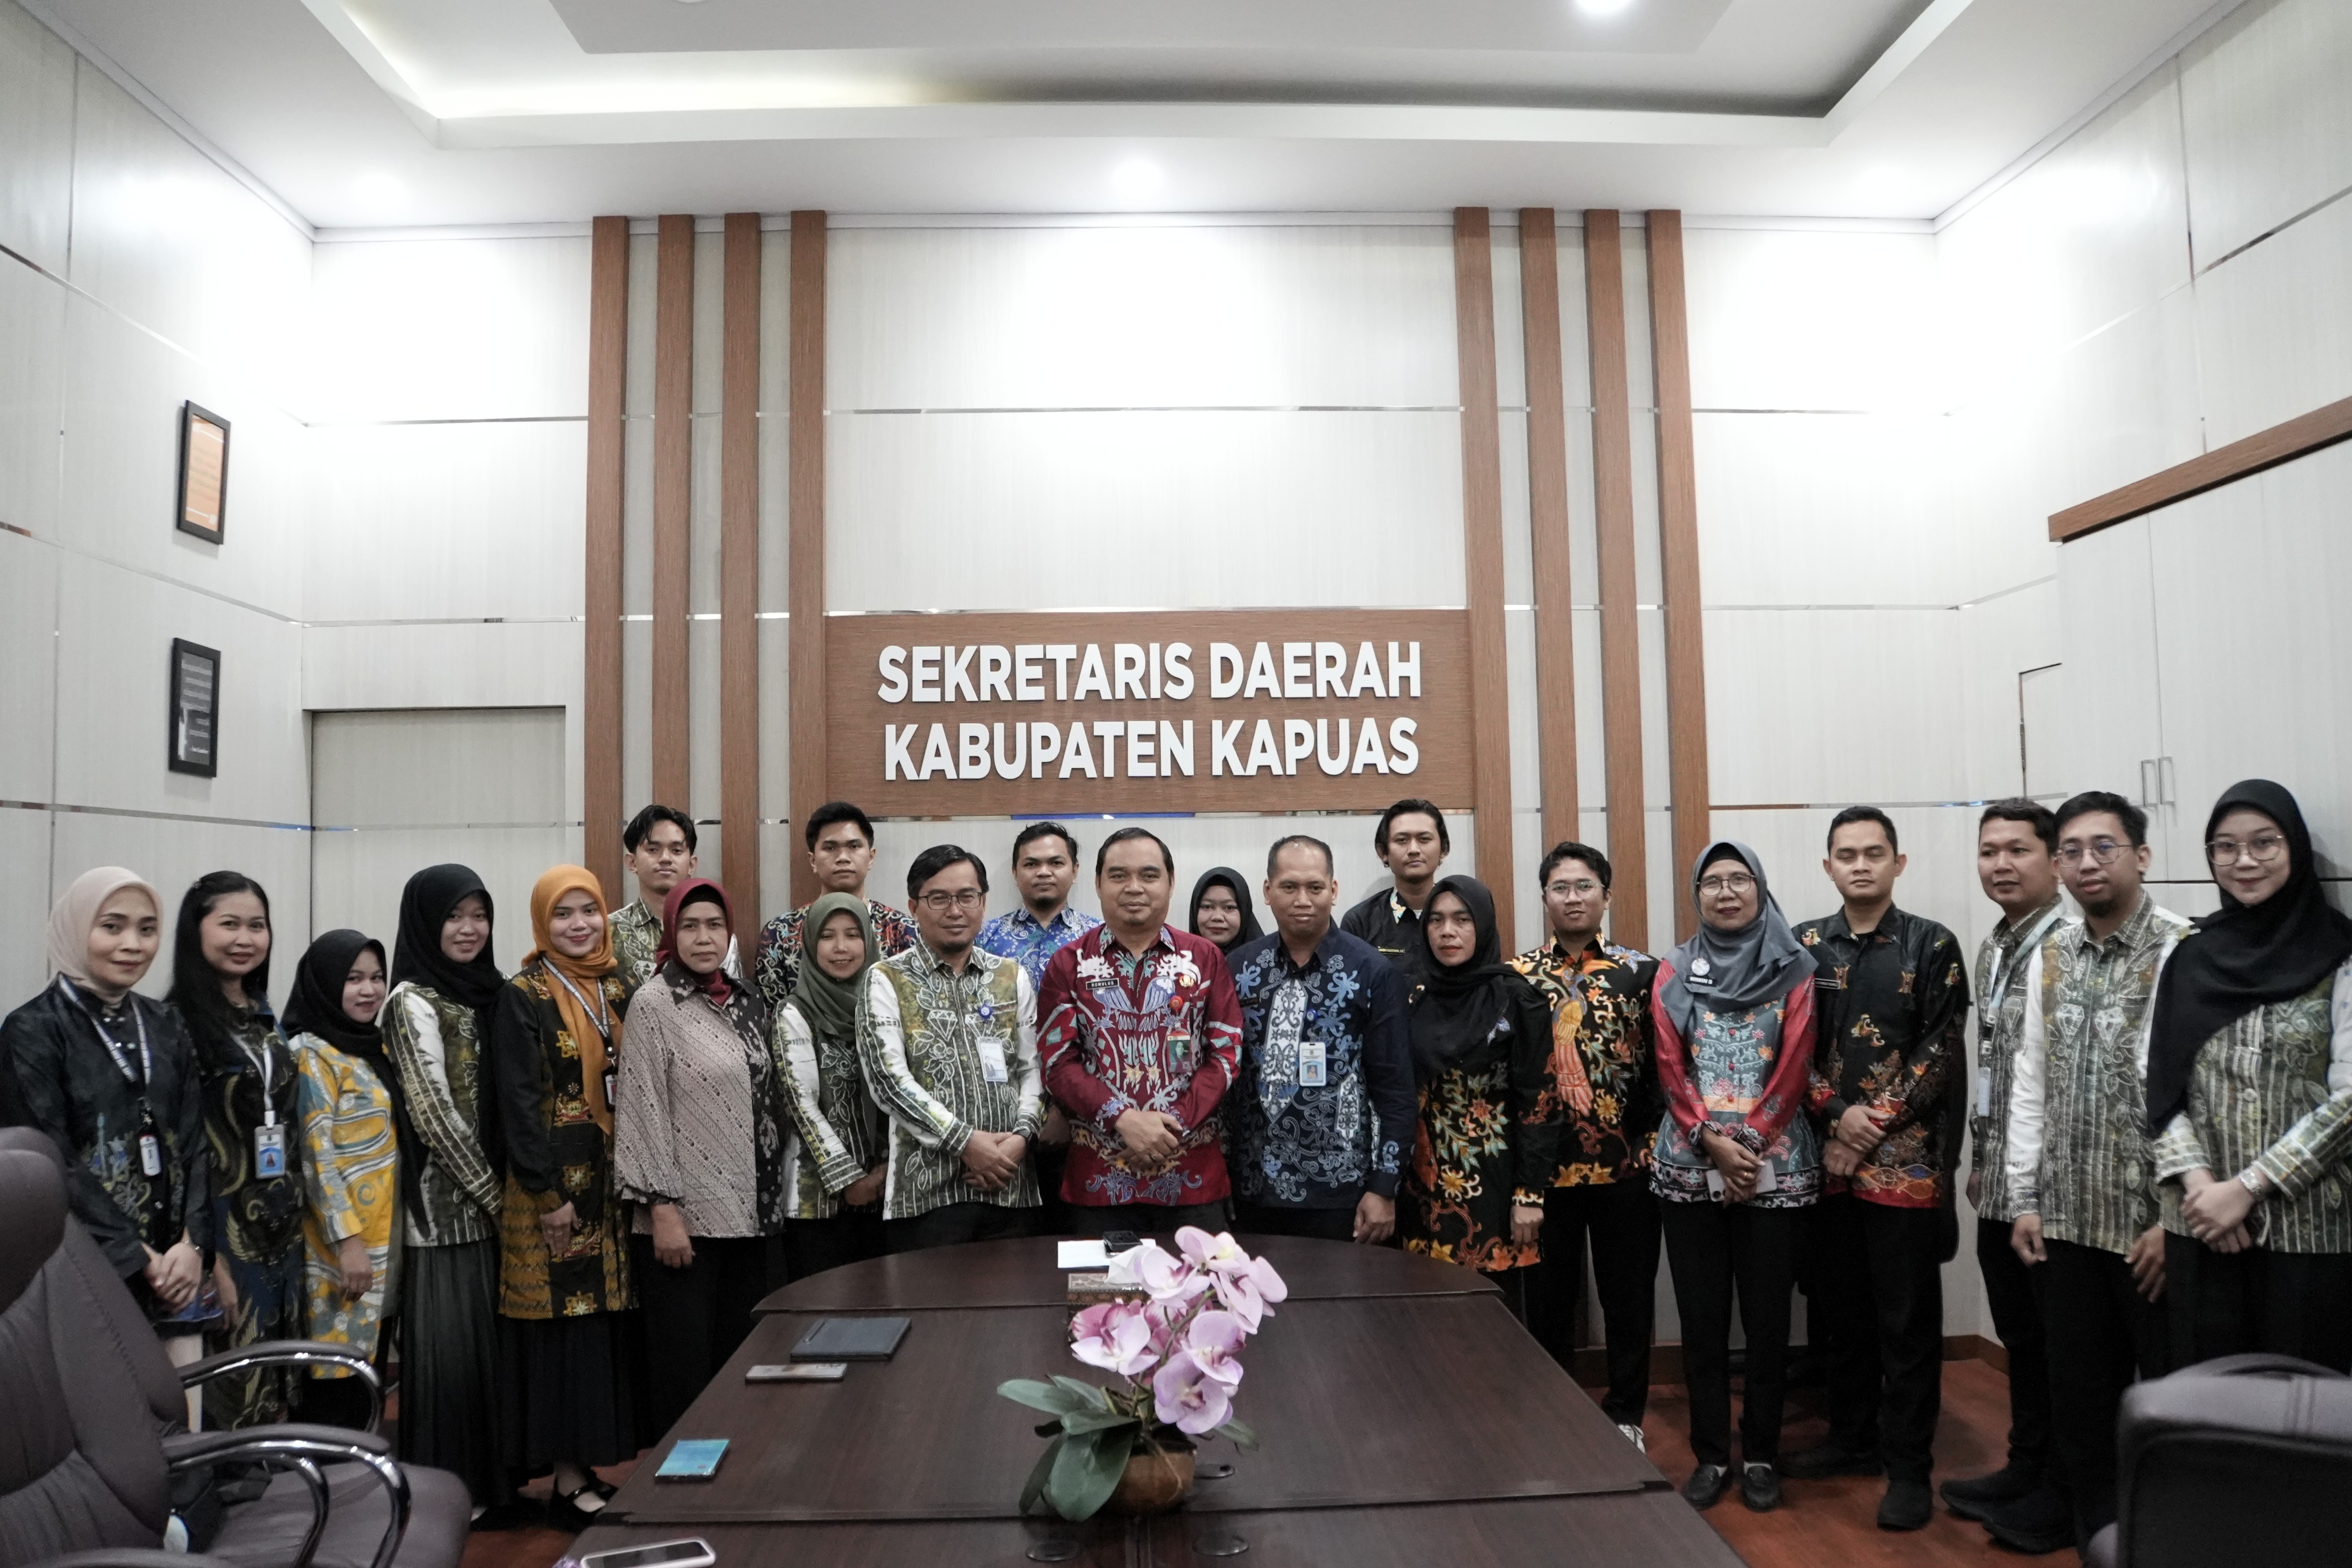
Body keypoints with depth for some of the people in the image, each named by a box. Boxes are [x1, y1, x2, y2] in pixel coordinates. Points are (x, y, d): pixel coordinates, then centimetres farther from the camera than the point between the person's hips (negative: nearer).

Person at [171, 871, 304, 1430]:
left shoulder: (266, 1019, 11)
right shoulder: (179, 1025, -11)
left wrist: (297, 1217, 13)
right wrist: (207, 1257, -17)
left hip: (283, 1230, 7)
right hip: (226, 1231, -7)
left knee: (277, 1392, 13)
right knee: (232, 1401, 0)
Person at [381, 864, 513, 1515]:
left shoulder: (484, 993, 11)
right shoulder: (413, 1003, -10)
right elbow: (434, 1114, -14)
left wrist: (504, 1188, 6)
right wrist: (495, 1194, -10)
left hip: (489, 1204, 7)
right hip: (442, 1201, -7)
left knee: (487, 1337, 11)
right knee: (445, 1339, 0)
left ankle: (488, 1483, 22)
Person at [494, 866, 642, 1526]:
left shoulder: (618, 991, 10)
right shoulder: (523, 997, -7)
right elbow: (518, 1101, -12)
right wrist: (546, 1194, -15)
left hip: (614, 1182, 6)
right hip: (554, 1187, -6)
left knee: (609, 1322, 7)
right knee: (565, 1325, -2)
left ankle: (590, 1466, 17)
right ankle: (569, 1484, 7)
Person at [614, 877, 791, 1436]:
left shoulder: (747, 1003, 11)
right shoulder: (654, 1003, -7)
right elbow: (643, 1109, -11)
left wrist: (771, 1198, 14)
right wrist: (661, 1207, -15)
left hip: (752, 1214, 6)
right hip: (685, 1218, -6)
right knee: (684, 1369, 0)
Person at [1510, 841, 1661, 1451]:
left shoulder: (1641, 971, 2)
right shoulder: (1518, 977, 2)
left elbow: (1663, 1064, 2)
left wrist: (1656, 1142, -4)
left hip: (1627, 1164, 0)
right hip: (1545, 1167, 0)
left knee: (1628, 1296, 10)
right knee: (1548, 1297, 11)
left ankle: (1626, 1417, 26)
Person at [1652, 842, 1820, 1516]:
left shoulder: (1793, 968, 1)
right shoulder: (1675, 971, 5)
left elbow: (1795, 1067, -4)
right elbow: (1670, 1067, 0)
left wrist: (1749, 1146, -11)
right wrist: (1712, 1141, -11)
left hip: (1775, 1168, -1)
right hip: (1689, 1166, 1)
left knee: (1767, 1316, 5)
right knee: (1702, 1316, 7)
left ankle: (1762, 1455, 21)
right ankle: (1710, 1454, 19)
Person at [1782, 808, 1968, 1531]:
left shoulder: (1932, 945, -1)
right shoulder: (1804, 946, 7)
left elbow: (1943, 1051, -6)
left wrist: (1875, 1125, -11)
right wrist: (1839, 1115, -10)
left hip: (1905, 1160, -3)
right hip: (1828, 1159, 3)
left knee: (1907, 1319, 2)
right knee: (1840, 1308, 13)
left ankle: (1908, 1466, 12)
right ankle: (1854, 1437, 29)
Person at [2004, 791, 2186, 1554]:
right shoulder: (2049, 957, 8)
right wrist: (2026, 1199, 9)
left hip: (2151, 1220, -5)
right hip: (2067, 1219, 6)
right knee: (2078, 1390, 15)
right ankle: (2095, 1530, 31)